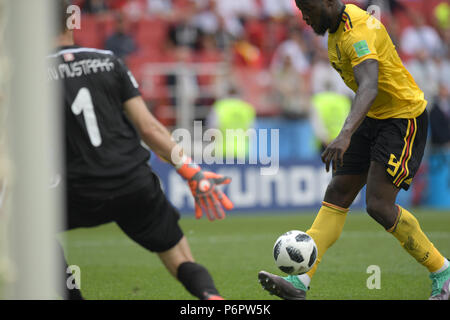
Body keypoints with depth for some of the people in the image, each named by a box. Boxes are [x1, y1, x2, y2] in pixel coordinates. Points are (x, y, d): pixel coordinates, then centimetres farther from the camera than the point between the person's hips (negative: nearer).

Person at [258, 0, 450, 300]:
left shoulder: (358, 33, -27)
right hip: (373, 118, 10)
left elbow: (369, 89, -44)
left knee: (379, 205, -15)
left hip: (403, 117, -10)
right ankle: (300, 281, -6)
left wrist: (346, 135, -58)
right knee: (337, 195, 0)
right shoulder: (337, 25, 4)